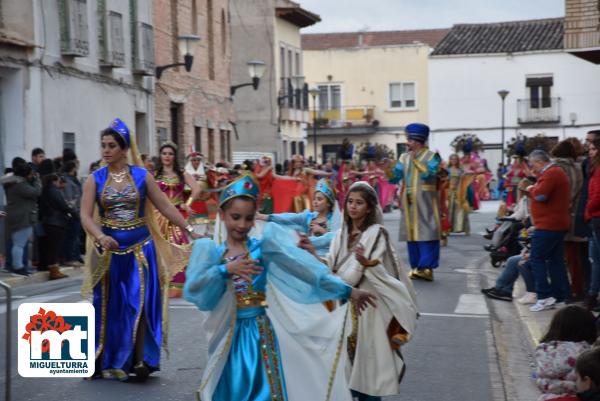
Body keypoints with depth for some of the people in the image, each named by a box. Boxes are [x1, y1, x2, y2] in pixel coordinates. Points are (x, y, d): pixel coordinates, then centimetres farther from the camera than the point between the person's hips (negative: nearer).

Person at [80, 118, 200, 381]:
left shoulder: (141, 176, 1)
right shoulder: (95, 179, 1)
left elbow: (165, 206, 2)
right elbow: (85, 215, -8)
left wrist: (190, 230, -3)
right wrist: (100, 237, -27)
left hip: (140, 248, -1)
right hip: (109, 250, 1)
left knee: (139, 303, -3)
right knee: (110, 306, 7)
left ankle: (139, 360, 3)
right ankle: (106, 362, 19)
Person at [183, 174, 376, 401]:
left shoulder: (264, 247, -1)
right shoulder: (211, 253, 3)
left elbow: (304, 269, -6)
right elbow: (195, 290, -11)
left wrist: (347, 291, -10)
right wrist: (225, 270, -25)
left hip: (263, 331, -1)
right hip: (230, 336, 1)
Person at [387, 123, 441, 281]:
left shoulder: (431, 156, -1)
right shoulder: (404, 158, 13)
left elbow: (429, 174, -16)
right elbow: (395, 178, 7)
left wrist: (416, 160, -17)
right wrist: (388, 169, -12)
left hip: (425, 202, -5)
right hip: (409, 202, 6)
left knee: (425, 233, -10)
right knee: (412, 233, 6)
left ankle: (426, 267, -12)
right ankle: (416, 267, 11)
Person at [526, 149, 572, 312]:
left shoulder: (550, 174, -15)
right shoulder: (557, 172, 19)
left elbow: (540, 195, -23)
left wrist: (531, 189, -5)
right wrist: (533, 191, 8)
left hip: (548, 225, -10)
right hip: (558, 224, 10)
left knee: (537, 258, -7)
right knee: (556, 260, 11)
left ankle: (544, 297, -10)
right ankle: (563, 296, 13)